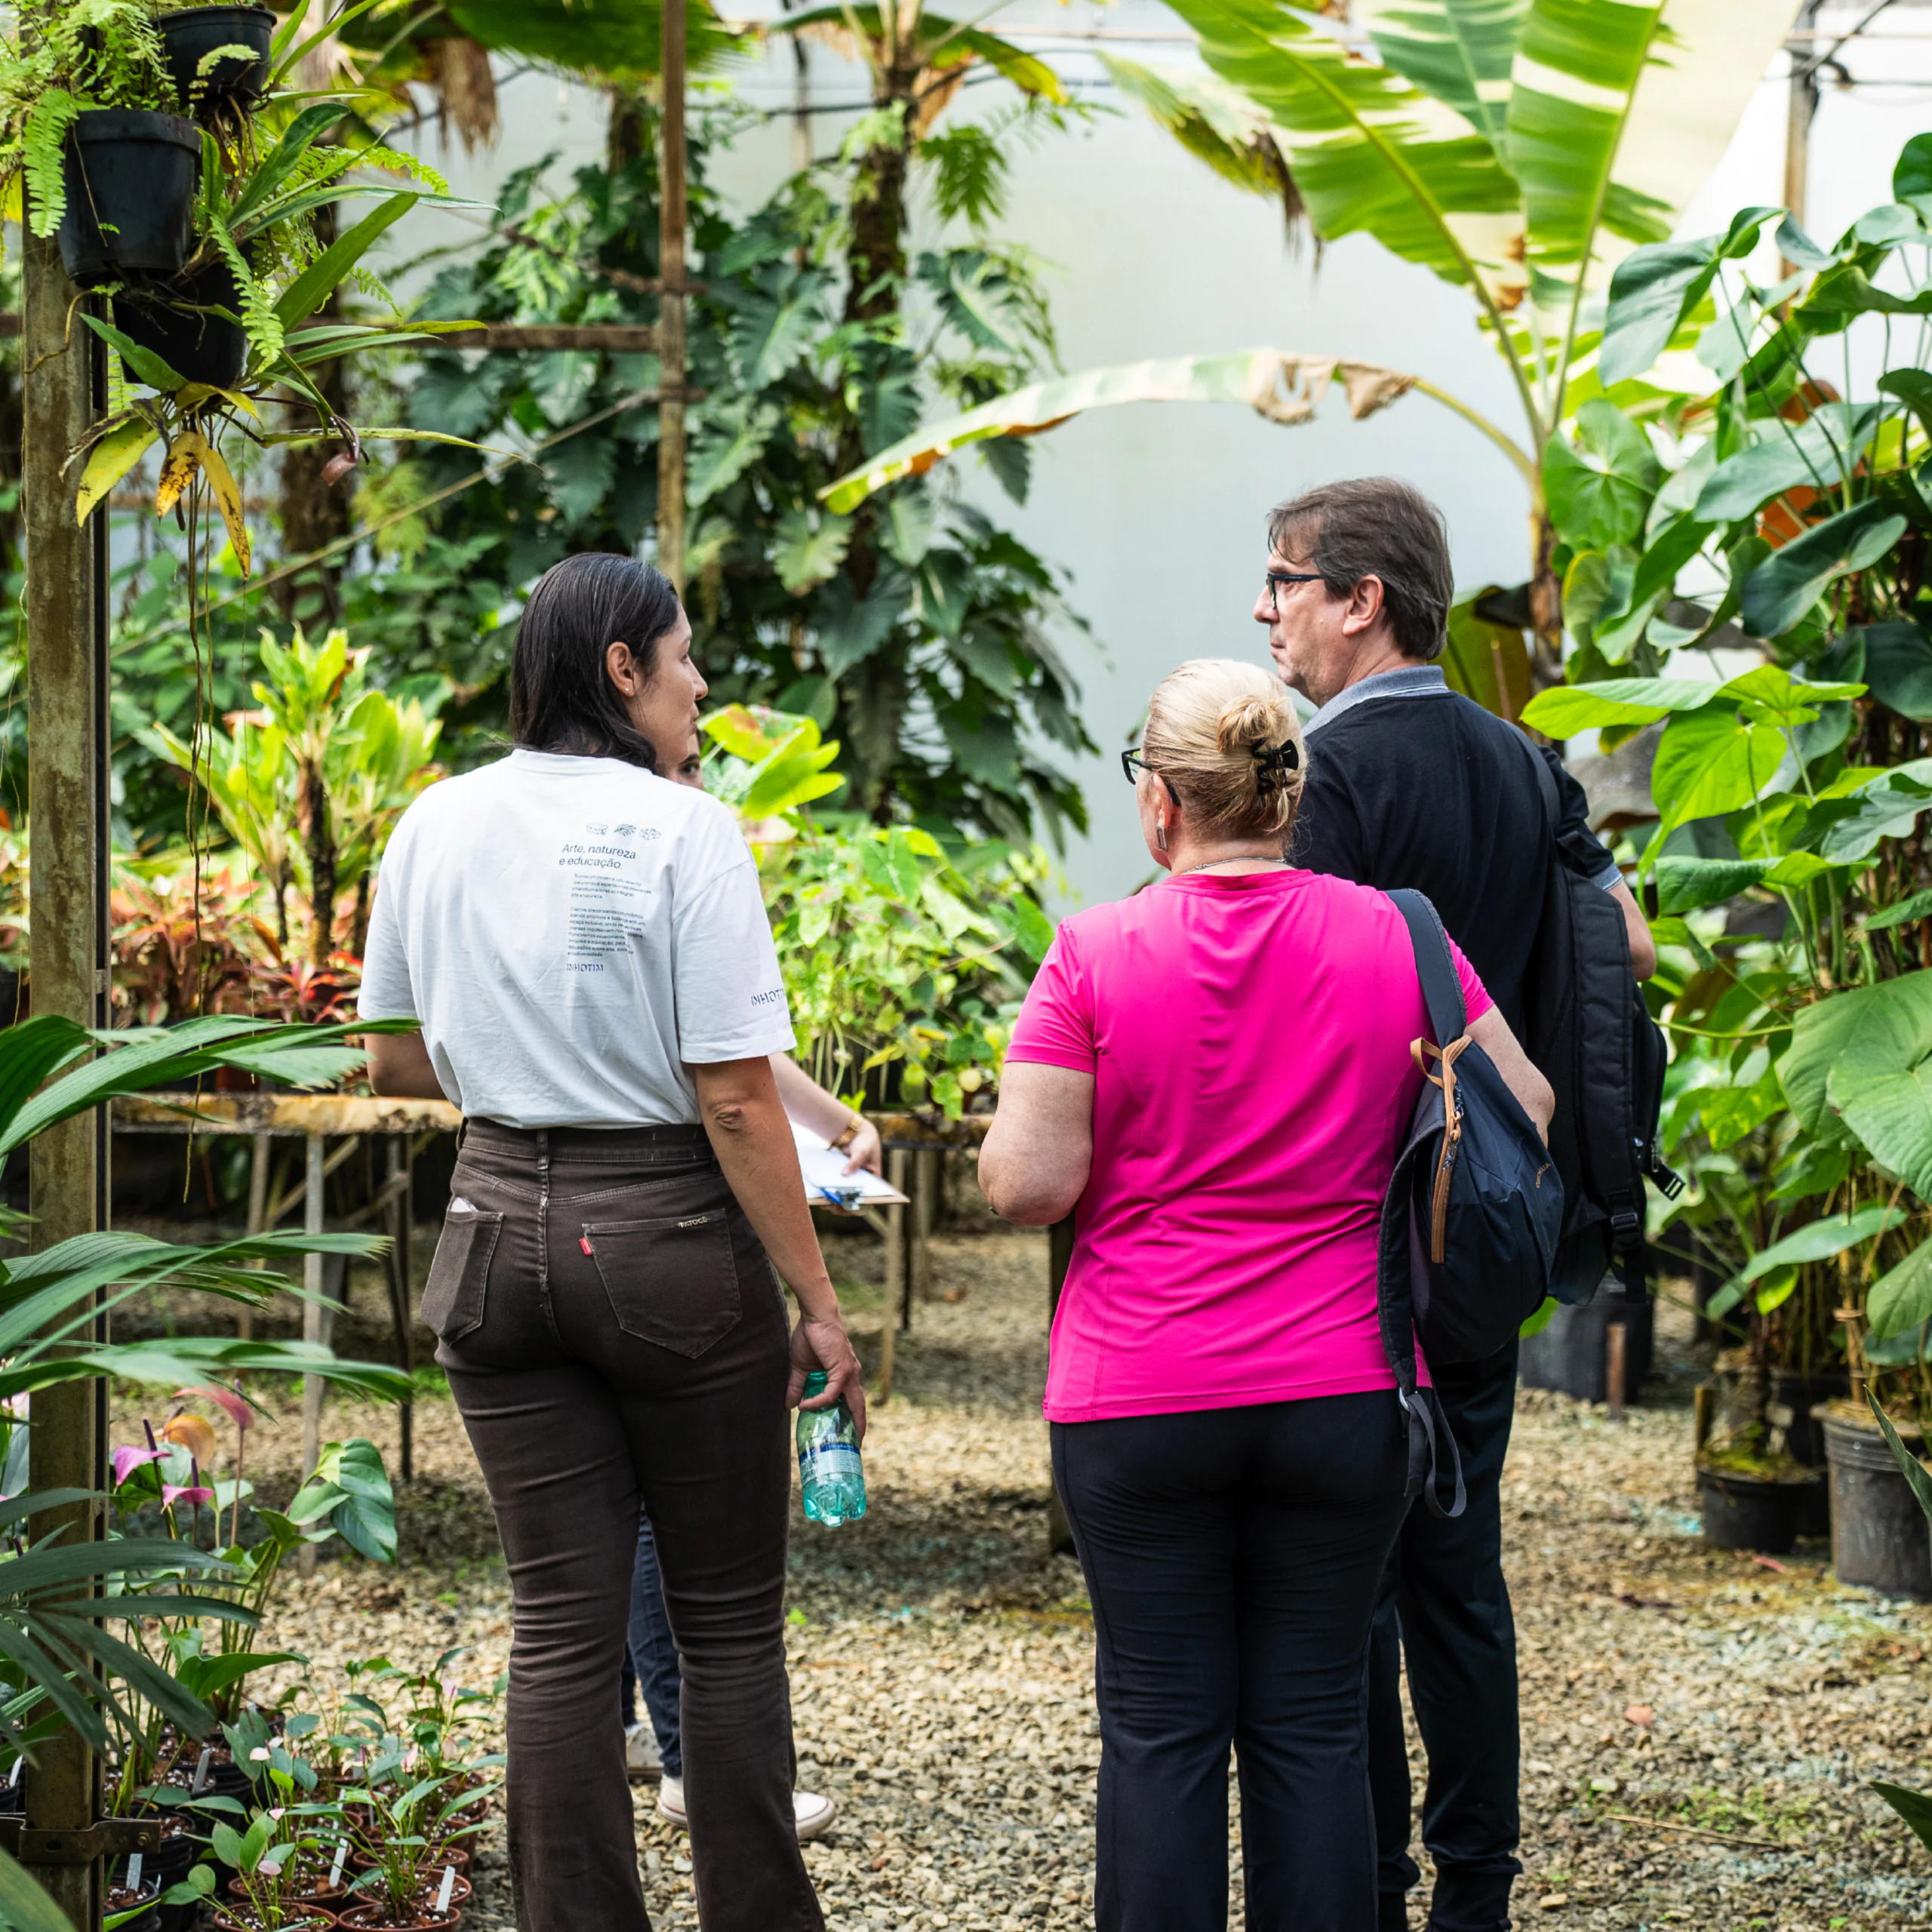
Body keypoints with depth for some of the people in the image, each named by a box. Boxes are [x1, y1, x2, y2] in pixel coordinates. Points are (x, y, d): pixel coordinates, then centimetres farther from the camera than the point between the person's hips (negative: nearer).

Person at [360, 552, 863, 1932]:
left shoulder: (439, 824, 4)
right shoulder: (680, 830, -12)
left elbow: (397, 1057, 13)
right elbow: (737, 1100, -14)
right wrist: (817, 1302, -8)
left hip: (502, 1233, 5)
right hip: (672, 1240, -4)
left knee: (562, 1627, 9)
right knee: (731, 1622, 9)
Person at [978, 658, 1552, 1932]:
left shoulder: (1096, 956, -8)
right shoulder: (1393, 938, -1)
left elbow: (1031, 1184, -12)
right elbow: (1526, 1118, 5)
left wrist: (1008, 1135, 10)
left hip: (1138, 1400, -2)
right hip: (1344, 1395, 2)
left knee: (1162, 1730, 6)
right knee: (1314, 1725, 8)